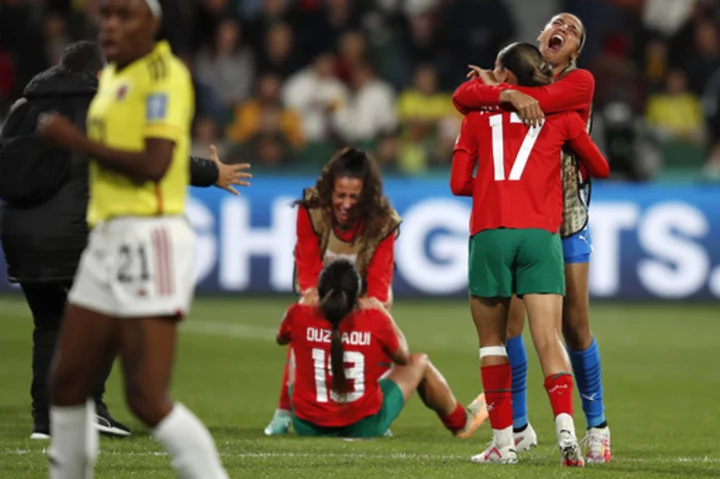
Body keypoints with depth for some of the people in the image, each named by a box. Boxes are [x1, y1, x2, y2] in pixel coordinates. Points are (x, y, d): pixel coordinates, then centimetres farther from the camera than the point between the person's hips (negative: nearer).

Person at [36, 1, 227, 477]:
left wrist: (75, 139, -12)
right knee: (67, 384, 11)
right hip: (107, 240, 9)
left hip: (149, 239, -9)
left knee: (147, 399, -13)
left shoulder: (165, 74, -10)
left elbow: (153, 165, -19)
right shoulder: (111, 77, 16)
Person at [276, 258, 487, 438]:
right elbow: (403, 357, 3)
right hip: (364, 426, -2)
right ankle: (461, 422, 45)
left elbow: (281, 339, 12)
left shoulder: (299, 316, -14)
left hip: (308, 426, 2)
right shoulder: (375, 320, -17)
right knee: (419, 362, 22)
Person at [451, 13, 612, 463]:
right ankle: (518, 427, 11)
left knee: (575, 325, 0)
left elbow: (547, 99, -24)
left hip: (566, 217, -2)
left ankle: (597, 427, 14)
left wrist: (495, 85, -13)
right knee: (508, 321, -2)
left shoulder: (580, 82, -3)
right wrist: (509, 94, -28)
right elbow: (462, 97, -12)